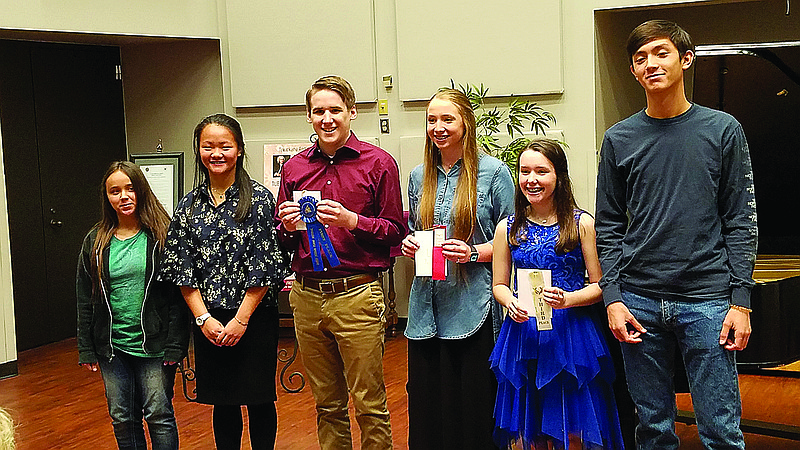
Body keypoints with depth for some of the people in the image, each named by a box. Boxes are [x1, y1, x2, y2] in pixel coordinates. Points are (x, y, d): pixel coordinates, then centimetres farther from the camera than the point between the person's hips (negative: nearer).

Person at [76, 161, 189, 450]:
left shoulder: (162, 236, -5)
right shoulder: (96, 242, 6)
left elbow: (178, 293, -8)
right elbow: (85, 300, 9)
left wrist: (174, 345, -13)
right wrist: (86, 349, 5)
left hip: (153, 345, -4)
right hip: (112, 347, 4)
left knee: (159, 416, 2)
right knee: (122, 419, 10)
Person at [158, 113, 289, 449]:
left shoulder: (259, 199, -6)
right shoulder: (189, 206, 6)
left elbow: (265, 268, -9)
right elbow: (183, 270, 4)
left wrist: (240, 320, -12)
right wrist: (204, 318, -7)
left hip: (254, 317, -3)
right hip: (208, 321, 3)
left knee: (259, 399, 6)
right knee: (222, 401, 13)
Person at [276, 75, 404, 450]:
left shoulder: (378, 163, -1)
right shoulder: (294, 167, 11)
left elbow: (396, 231, -2)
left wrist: (351, 221, -15)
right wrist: (288, 227, -3)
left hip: (356, 295, -4)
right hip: (306, 296, 4)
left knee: (369, 405, 1)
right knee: (326, 404, 14)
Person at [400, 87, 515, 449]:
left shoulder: (493, 172, -1)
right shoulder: (419, 176, 13)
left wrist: (473, 253, -15)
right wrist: (409, 244, 3)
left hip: (473, 308, -4)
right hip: (427, 310, 4)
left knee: (473, 405, -1)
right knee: (426, 404, 6)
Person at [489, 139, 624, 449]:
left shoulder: (582, 223, -3)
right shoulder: (507, 228, 5)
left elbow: (600, 284, -2)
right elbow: (499, 284, 12)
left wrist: (567, 300, -19)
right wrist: (510, 302, -10)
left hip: (572, 334, -2)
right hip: (523, 334, 3)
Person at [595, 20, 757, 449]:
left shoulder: (722, 130, 4)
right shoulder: (618, 139, 8)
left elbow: (741, 221, 2)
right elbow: (609, 227, 9)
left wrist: (740, 301, -4)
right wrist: (613, 297, -1)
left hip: (707, 299, -1)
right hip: (639, 302, 2)